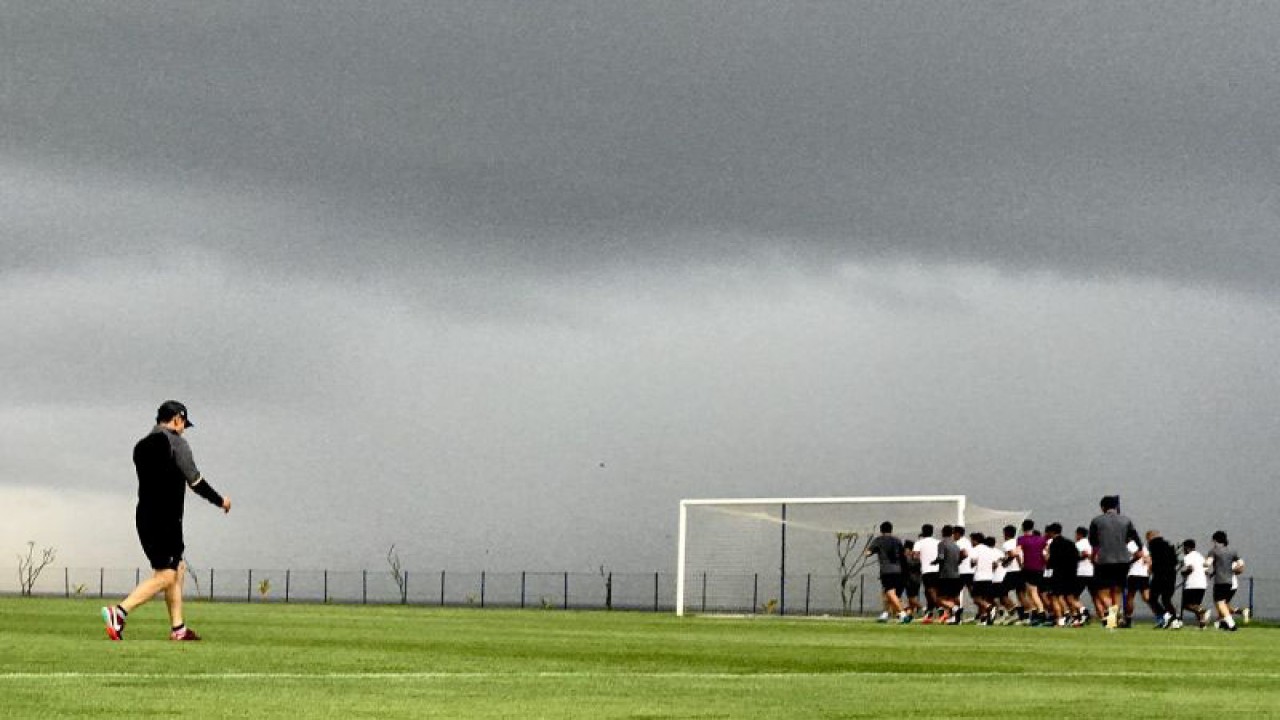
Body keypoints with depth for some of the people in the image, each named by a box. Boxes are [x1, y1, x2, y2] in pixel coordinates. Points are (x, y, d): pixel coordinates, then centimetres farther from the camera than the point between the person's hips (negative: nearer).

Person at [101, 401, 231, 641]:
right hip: (165, 520, -9)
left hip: (144, 517, 9)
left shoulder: (141, 446, 15)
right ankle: (119, 612, -22)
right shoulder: (176, 443, -8)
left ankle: (178, 628, 16)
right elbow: (195, 482, -8)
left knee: (178, 568, 17)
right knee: (166, 575, -9)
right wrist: (221, 501, 6)